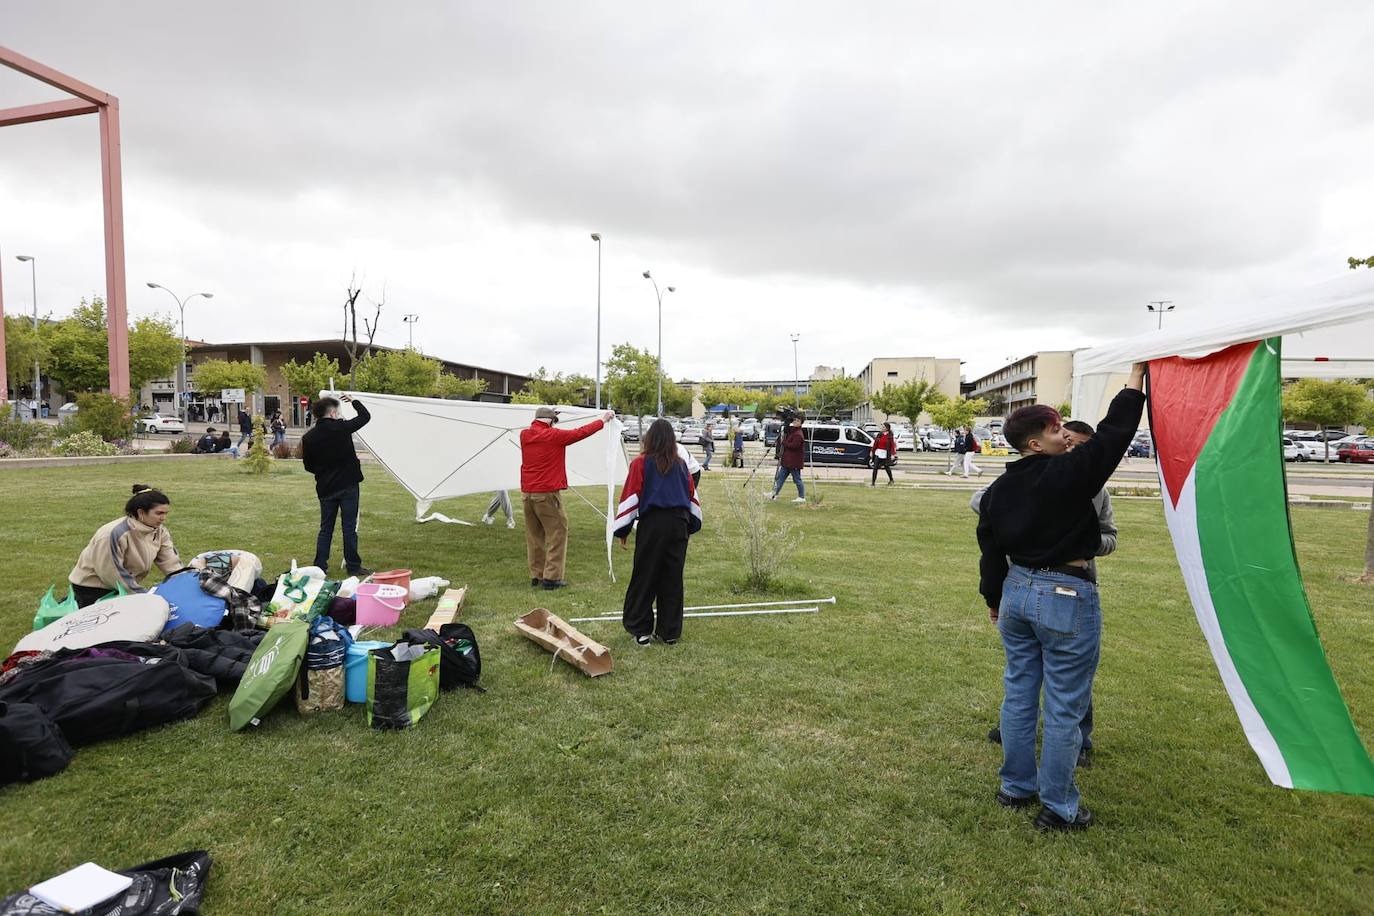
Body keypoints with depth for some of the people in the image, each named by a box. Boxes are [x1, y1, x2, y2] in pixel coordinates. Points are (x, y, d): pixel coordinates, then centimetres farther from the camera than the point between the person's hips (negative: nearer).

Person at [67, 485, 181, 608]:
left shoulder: (159, 531, -8)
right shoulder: (115, 534, -29)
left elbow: (170, 562, -11)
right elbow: (113, 574, -26)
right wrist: (145, 596, -23)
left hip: (124, 585, 7)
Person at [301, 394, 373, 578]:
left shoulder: (308, 438, 0)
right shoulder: (342, 427, -11)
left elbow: (308, 466, 7)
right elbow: (365, 416, 2)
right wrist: (353, 401, 17)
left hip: (325, 489, 4)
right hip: (348, 486, -4)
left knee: (326, 528, 13)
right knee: (350, 527, 3)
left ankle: (320, 567, 15)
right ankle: (353, 566, 8)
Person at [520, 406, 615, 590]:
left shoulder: (524, 435, 6)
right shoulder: (554, 436, -10)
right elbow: (580, 432, -4)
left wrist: (547, 416, 33)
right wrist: (603, 420, 6)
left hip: (527, 492, 7)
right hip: (547, 494, -7)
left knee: (534, 535, 14)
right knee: (557, 533, 1)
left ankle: (536, 576, 19)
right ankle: (551, 577, 0)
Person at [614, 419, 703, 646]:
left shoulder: (641, 463, -2)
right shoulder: (681, 464, 10)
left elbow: (630, 497, -4)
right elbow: (692, 495, 15)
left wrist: (623, 530, 2)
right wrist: (692, 525, 24)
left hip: (652, 524, -3)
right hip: (679, 523, 4)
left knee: (644, 578, 6)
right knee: (673, 578, 10)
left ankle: (640, 630, 12)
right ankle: (670, 632, 17)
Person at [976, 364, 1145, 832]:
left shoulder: (998, 489, 4)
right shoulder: (1069, 473, -16)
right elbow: (1113, 434, -9)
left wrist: (994, 600, 22)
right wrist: (1137, 375, 2)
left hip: (1016, 592, 7)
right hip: (1067, 599, -7)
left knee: (1019, 693, 17)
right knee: (1064, 708, 5)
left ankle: (1016, 787, 31)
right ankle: (1059, 808, 17)